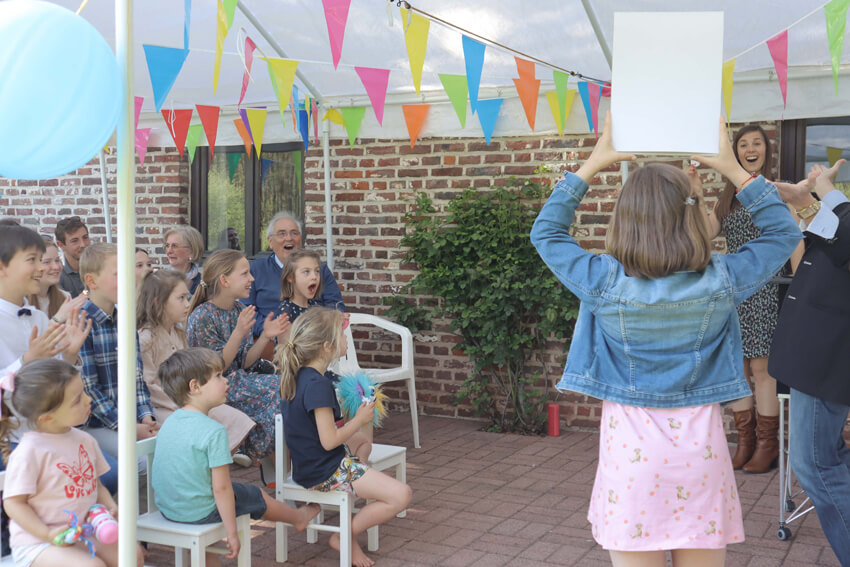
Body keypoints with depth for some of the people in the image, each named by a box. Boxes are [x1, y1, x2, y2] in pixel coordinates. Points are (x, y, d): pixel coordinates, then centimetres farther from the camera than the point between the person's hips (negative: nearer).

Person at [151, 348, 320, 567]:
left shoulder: (168, 423, 0)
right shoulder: (213, 431, -24)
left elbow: (155, 473, 10)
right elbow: (221, 488, -23)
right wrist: (232, 533, -15)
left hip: (166, 509, 7)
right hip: (201, 511, -7)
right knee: (255, 495, 13)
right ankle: (299, 517, 39)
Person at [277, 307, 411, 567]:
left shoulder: (296, 375, 5)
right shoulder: (318, 385, -24)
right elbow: (329, 441, -24)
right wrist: (360, 419, -10)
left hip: (307, 465, 10)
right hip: (325, 472, -10)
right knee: (401, 495, -14)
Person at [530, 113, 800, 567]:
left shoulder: (604, 282, -12)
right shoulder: (722, 281, -9)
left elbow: (546, 232, 6)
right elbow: (784, 233, 10)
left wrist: (591, 166, 8)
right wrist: (734, 170, 10)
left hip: (631, 445, -1)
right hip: (699, 443, 2)